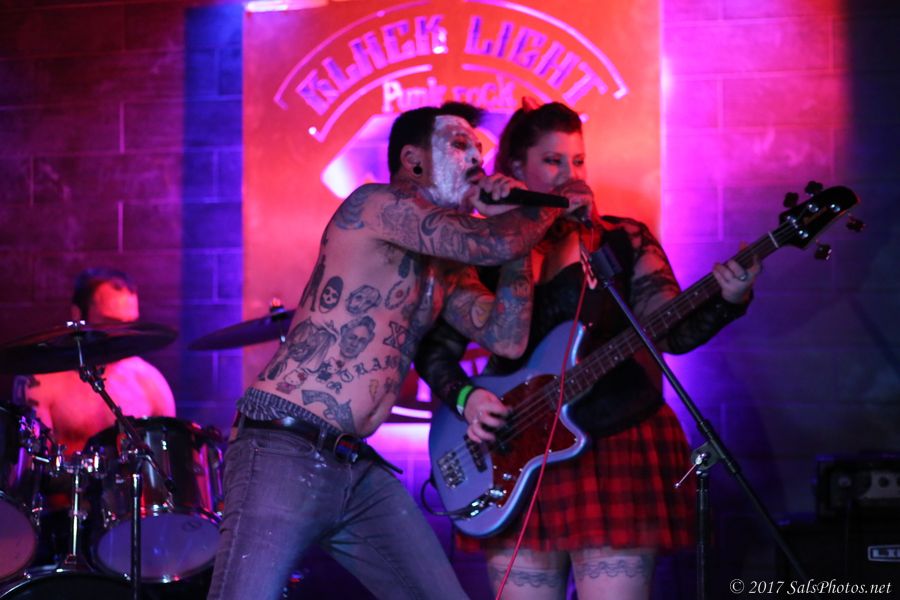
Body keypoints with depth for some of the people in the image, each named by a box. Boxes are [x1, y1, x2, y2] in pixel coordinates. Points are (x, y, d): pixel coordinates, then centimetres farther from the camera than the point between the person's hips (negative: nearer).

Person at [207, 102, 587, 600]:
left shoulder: (447, 269, 20)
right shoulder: (376, 204, -5)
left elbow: (508, 339, 5)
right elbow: (496, 245, -14)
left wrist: (519, 217, 6)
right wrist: (553, 203, 6)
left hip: (360, 470, 9)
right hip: (282, 452, -9)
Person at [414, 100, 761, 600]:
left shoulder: (624, 242, 3)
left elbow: (673, 331, -8)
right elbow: (435, 347, 10)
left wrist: (727, 300, -26)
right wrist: (464, 397, -8)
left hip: (618, 449, -2)